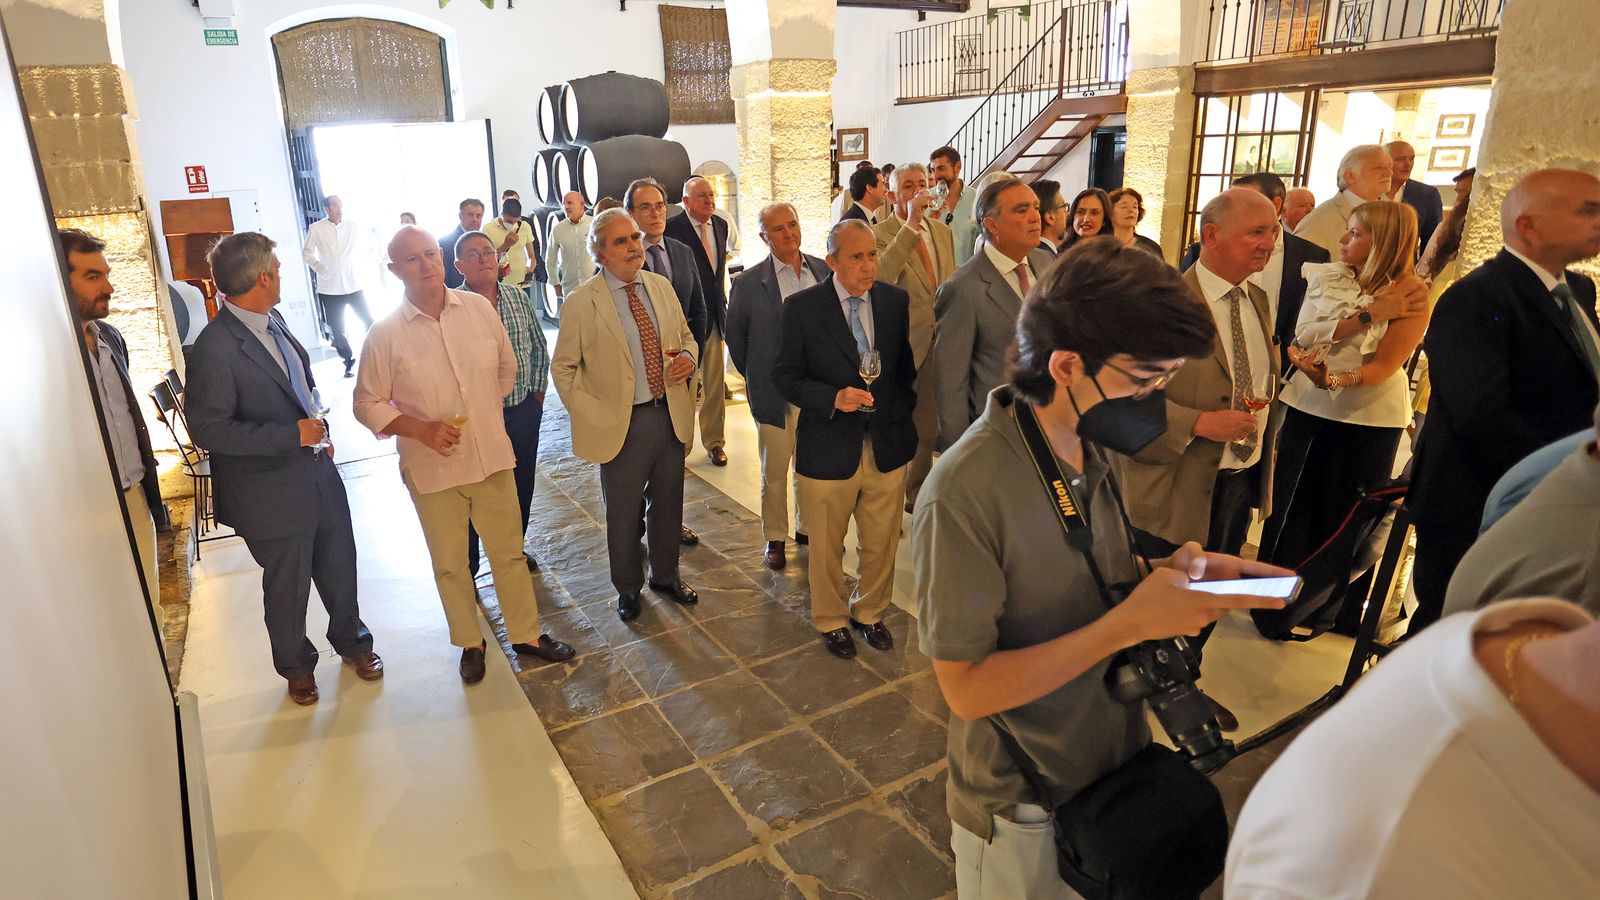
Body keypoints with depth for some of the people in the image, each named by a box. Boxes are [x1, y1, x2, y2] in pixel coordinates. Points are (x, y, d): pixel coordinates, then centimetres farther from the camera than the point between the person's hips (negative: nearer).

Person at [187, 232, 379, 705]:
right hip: (272, 493, -7)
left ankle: (351, 639, 44)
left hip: (319, 474, 7)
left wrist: (319, 429, 5)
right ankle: (296, 666, 38)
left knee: (340, 568, 20)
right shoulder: (214, 349, -21)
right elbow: (209, 430, -22)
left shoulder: (274, 323, 4)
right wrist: (292, 435, -23)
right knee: (288, 588, 14)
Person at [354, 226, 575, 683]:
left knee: (509, 551, 14)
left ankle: (526, 633, 32)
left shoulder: (479, 308, -4)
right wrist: (420, 428, -20)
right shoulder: (385, 335, -11)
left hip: (492, 456, 2)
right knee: (450, 564, 14)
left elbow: (506, 368, 11)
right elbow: (368, 404, -5)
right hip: (432, 469, -2)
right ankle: (470, 642, 35)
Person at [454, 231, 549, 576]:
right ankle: (468, 568, 24)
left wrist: (537, 392, 10)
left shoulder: (518, 297, 3)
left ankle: (517, 548, 42)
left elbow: (539, 347, 13)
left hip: (524, 412, 5)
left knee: (522, 486, 19)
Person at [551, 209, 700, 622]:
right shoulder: (581, 303, -10)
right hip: (623, 424, -4)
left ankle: (666, 576, 41)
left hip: (671, 414, 5)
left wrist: (687, 356, -6)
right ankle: (627, 588, 34)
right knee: (623, 515, 11)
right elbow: (562, 367, -4)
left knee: (668, 505, 19)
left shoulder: (661, 286, 4)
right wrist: (592, 414, -10)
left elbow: (685, 335, 16)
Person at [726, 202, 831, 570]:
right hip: (775, 393, -3)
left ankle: (807, 527, 36)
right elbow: (734, 334, 3)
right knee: (774, 471, 10)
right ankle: (774, 538, 26)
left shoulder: (824, 271, 1)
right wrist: (755, 378, 4)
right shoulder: (749, 283, -8)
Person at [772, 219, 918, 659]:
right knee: (826, 548, 15)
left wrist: (902, 414, 0)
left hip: (888, 445, 3)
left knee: (881, 544, 18)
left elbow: (907, 367, 10)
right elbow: (786, 376, -7)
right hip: (829, 450, -3)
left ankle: (869, 611, 43)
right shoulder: (801, 307, -9)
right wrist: (833, 398, -22)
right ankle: (831, 620, 40)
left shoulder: (896, 301, 0)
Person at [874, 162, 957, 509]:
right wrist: (911, 226, -32)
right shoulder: (879, 234, -11)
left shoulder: (943, 232, 10)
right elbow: (880, 279, -33)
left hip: (937, 345, 6)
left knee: (928, 428, 16)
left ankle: (916, 494, 36)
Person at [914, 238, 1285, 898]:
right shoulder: (965, 491, -30)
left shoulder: (1092, 451, -4)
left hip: (1116, 767, 7)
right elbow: (967, 688, -27)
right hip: (1023, 811, -7)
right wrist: (1129, 623, -30)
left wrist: (1167, 570, -10)